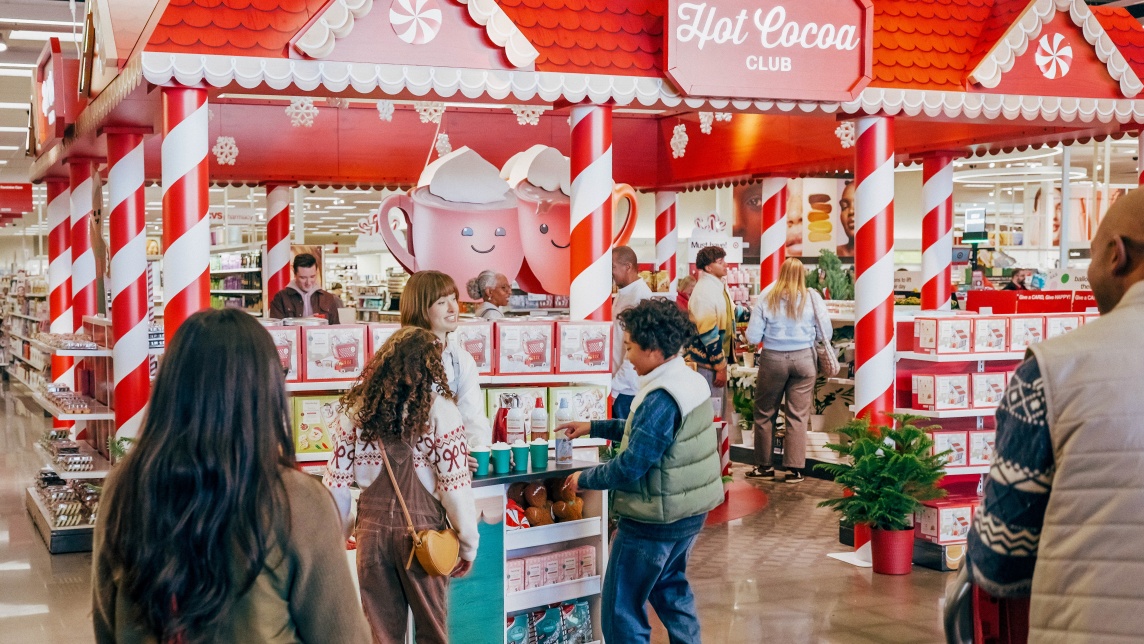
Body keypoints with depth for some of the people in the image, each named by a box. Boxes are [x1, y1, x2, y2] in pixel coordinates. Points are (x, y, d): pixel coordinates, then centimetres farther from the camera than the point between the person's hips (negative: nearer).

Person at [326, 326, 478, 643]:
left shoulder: (357, 409, 0)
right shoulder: (439, 410, -11)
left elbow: (336, 481, 0)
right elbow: (455, 485, -13)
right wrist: (468, 543, -2)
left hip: (372, 527, 3)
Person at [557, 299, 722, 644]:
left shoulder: (661, 399, -26)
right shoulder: (690, 381, 4)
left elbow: (630, 467, -25)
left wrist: (584, 479, -9)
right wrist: (593, 428, 20)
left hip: (655, 521, -10)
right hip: (688, 510, 10)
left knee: (621, 610, 2)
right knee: (671, 589, 27)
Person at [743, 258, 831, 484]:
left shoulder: (766, 298, -4)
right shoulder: (812, 298, -3)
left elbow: (753, 337, -5)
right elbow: (826, 333, 0)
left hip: (773, 359, -1)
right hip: (804, 358, 1)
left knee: (765, 413, 12)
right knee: (798, 415, 5)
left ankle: (764, 466, 18)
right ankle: (794, 469, 6)